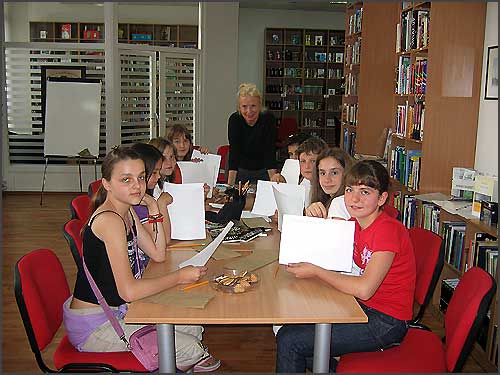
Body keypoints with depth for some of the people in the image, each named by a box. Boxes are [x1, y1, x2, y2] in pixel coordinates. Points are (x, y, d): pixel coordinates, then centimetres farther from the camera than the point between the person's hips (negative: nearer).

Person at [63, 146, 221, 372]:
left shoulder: (128, 212, 5)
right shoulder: (109, 220, -25)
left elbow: (158, 254, 9)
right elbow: (129, 291, -29)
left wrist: (154, 210, -1)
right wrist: (180, 277, -18)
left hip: (114, 311, 9)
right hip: (91, 325, -9)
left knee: (194, 329, 12)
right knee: (190, 348, -9)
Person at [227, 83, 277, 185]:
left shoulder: (268, 119, -22)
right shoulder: (234, 120, -20)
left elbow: (270, 153, -26)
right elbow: (234, 153, -25)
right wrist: (230, 184, -34)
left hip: (263, 172, 0)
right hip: (241, 171, 1)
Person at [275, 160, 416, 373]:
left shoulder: (388, 229, -21)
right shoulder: (354, 223, 5)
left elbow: (364, 289, -28)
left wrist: (315, 271, -19)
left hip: (386, 323, -8)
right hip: (363, 308, 8)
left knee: (289, 341, -11)